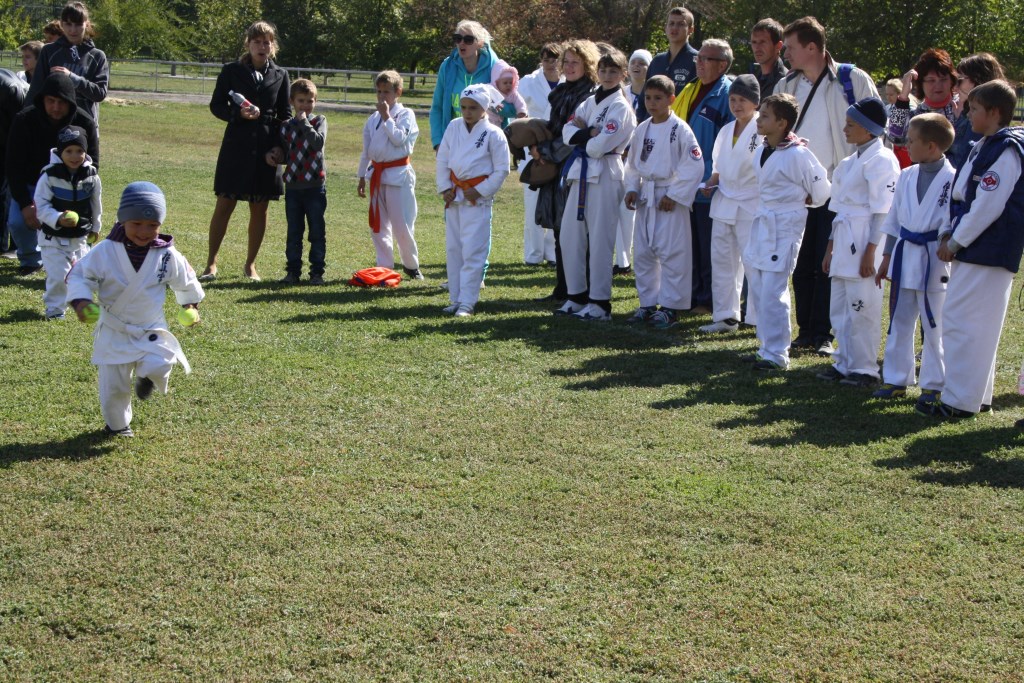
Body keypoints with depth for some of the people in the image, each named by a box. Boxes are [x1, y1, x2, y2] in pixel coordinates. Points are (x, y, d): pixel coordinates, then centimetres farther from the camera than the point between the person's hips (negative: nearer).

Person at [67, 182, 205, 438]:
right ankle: (117, 425, 34)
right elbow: (79, 275, -8)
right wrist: (81, 299, -24)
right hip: (114, 332, 0)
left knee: (159, 366, -24)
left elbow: (185, 280, 9)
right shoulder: (105, 251, -16)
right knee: (113, 388, 5)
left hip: (152, 330, 1)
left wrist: (190, 305, 19)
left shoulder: (168, 256, -10)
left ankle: (146, 376, 14)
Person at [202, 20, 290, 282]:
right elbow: (216, 105, 3)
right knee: (224, 205, -2)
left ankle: (250, 264, 18)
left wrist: (282, 147, -4)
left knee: (259, 209, 6)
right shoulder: (231, 71, 2)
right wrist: (239, 114, -16)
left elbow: (285, 114, 9)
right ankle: (211, 264, 7)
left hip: (266, 149, 2)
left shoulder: (280, 75, 7)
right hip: (236, 146, -2)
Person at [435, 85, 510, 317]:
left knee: (472, 252, -7)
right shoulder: (454, 127, 6)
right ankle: (455, 299, 17)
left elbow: (502, 170, -6)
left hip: (478, 199, -6)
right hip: (454, 195, 6)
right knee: (453, 249, 9)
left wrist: (480, 191, -10)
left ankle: (467, 302, -5)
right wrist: (444, 188, 3)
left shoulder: (493, 134, -8)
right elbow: (442, 160, 12)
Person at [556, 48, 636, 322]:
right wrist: (590, 133, -12)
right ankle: (577, 296, 20)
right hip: (581, 172, 8)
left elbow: (600, 146, -18)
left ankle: (600, 302, 0)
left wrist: (582, 133, -1)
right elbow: (568, 133, 4)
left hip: (605, 175, -8)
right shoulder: (591, 101, 14)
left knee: (600, 240, -6)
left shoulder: (621, 107, -8)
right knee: (571, 236, 10)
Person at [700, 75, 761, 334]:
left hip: (751, 205, -7)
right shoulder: (726, 131, 13)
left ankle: (760, 318, 5)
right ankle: (725, 316, 18)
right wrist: (711, 183, 8)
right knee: (722, 260, 10)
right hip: (724, 203, 7)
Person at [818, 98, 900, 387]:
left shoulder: (881, 160, -11)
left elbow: (882, 211, -15)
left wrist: (870, 251, -18)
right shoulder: (852, 161, 17)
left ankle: (864, 369, 4)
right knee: (840, 308, 12)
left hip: (863, 242, -9)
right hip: (844, 241, 9)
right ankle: (844, 364, 21)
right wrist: (831, 247, 19)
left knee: (862, 308, -4)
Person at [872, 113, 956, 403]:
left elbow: (952, 226, -11)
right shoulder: (907, 176, 7)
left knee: (934, 326, 3)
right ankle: (896, 380, 21)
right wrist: (887, 256, 14)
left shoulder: (951, 179, -12)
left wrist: (943, 255, -14)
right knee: (899, 322, 11)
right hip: (904, 256, 6)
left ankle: (934, 385, 13)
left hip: (933, 260, -6)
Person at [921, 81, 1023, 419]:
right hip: (974, 248, 10)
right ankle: (976, 395, 22)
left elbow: (987, 207, -20)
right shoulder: (986, 147, 15)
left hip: (988, 250, -10)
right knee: (979, 324, 15)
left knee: (963, 322, -9)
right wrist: (951, 232, 8)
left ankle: (959, 401, -6)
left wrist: (955, 242, -15)